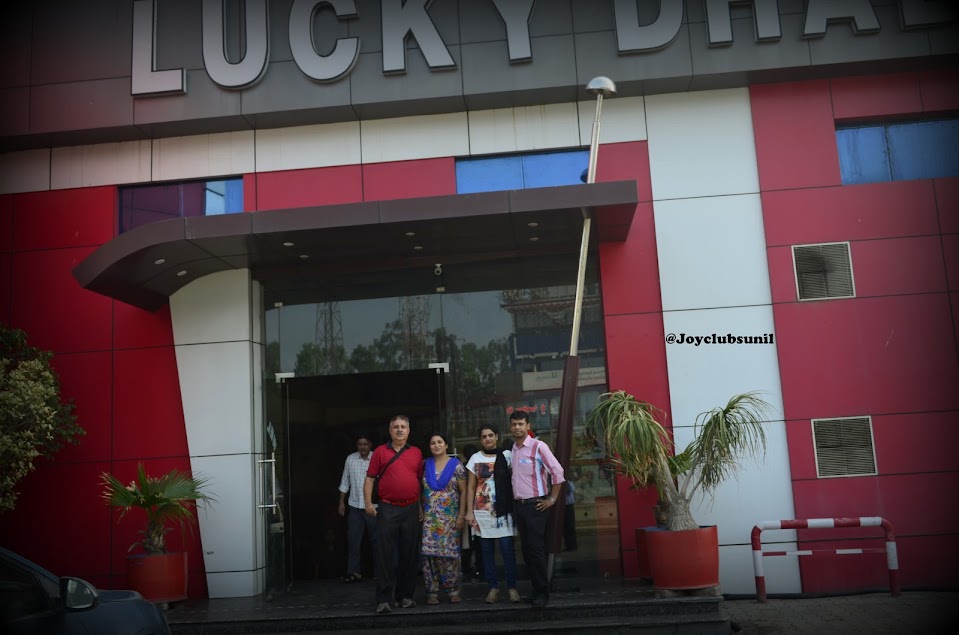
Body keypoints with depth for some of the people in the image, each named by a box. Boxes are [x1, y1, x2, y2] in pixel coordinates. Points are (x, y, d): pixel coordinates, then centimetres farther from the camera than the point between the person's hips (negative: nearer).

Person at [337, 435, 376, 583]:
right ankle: (354, 571, 11)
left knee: (376, 539, 7)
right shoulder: (350, 459, 4)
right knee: (353, 540, 4)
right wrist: (341, 502, 8)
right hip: (355, 506, 3)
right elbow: (345, 482, 11)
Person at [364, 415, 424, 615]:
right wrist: (368, 503, -8)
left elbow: (421, 480, 14)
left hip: (411, 509, 3)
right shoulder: (380, 452, 3)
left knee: (408, 554, 7)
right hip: (387, 508, -2)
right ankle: (384, 599, -1)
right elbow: (370, 479, 2)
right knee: (385, 554, -4)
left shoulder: (416, 453, 10)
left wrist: (422, 506, 11)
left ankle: (404, 595, 18)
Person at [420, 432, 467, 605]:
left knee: (450, 553, -3)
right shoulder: (425, 465, 9)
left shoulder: (456, 465, 1)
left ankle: (454, 590, 8)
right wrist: (420, 511, 2)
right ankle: (432, 591, 3)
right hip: (429, 517, 2)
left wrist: (461, 515, -7)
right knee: (429, 553, -3)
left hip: (450, 517, -2)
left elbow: (463, 491, 0)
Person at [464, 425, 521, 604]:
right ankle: (493, 587, 11)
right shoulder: (475, 458, 8)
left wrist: (515, 504, -9)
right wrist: (469, 511, 3)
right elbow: (471, 487, 9)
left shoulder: (506, 455, 4)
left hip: (503, 509, -2)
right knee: (487, 549, 4)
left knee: (507, 547, -6)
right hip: (482, 510, 2)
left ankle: (512, 587, 2)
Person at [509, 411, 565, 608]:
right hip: (518, 504, 6)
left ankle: (543, 593, 0)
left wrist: (552, 499, -10)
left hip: (535, 505, -6)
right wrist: (514, 502, 12)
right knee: (527, 550, 9)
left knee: (536, 549, -7)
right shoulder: (511, 449, 10)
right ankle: (536, 589, 17)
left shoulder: (538, 446, -10)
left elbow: (557, 472, -12)